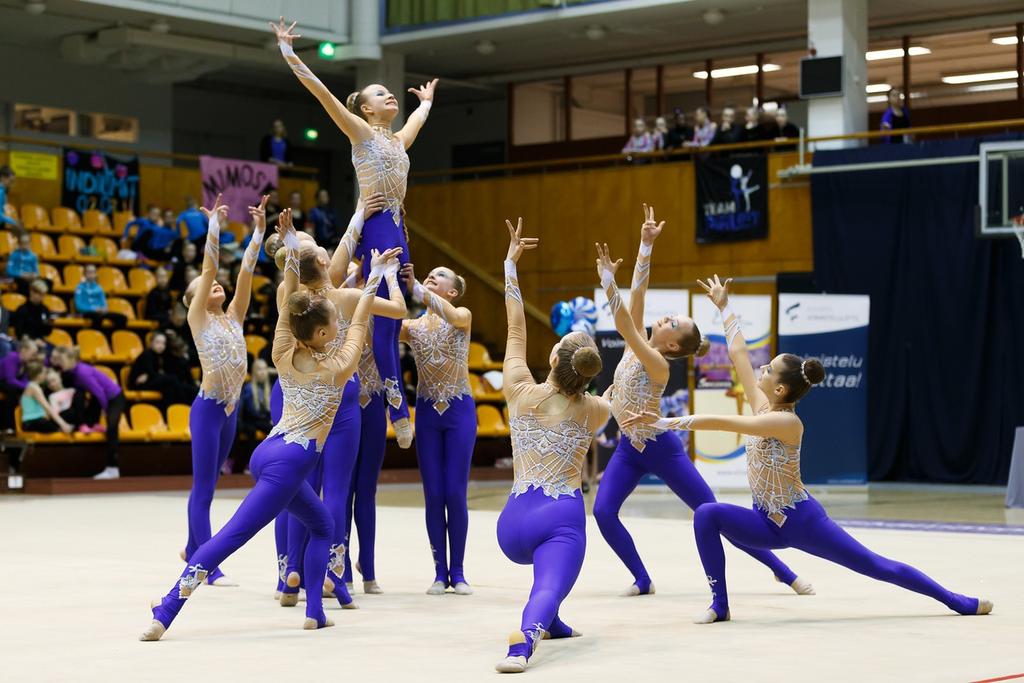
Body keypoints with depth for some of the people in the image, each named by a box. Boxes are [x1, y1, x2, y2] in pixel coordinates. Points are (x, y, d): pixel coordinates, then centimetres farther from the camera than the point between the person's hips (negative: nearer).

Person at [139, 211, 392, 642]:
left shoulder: (284, 357, 5)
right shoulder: (337, 369, -8)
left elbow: (286, 310, 11)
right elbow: (358, 324, 5)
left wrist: (291, 255, 7)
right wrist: (373, 279, 14)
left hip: (269, 453, 8)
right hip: (289, 464, -8)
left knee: (322, 525, 23)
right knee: (232, 536, -9)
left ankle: (315, 612, 16)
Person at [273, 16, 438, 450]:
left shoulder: (398, 139, 21)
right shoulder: (359, 131, 2)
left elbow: (418, 118, 46)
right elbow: (319, 90, -4)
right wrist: (288, 51, -8)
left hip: (397, 228, 7)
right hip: (374, 226, -7)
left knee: (393, 319, 4)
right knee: (383, 317, -11)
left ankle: (395, 406, 4)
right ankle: (398, 408, -14)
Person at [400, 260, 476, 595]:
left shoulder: (463, 316, 1)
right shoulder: (412, 327, 8)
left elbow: (449, 314, -24)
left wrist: (415, 287, -34)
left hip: (459, 411, -2)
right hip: (427, 413, 2)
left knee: (456, 494, -3)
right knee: (434, 495, 1)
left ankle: (458, 572, 6)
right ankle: (440, 572, 8)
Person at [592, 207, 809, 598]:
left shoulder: (658, 364, -20)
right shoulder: (637, 344, -2)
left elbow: (623, 325, -33)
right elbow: (638, 293, -8)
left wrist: (608, 280, -36)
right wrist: (645, 246, -16)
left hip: (661, 448, -6)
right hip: (630, 448, 6)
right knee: (603, 512, -15)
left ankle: (784, 572, 9)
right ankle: (643, 580, 0)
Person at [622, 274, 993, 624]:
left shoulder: (786, 422, -24)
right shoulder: (761, 406, -3)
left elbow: (721, 422, -32)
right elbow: (738, 352, 5)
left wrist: (664, 422, -33)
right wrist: (724, 307, 12)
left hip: (801, 521, -7)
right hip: (766, 522, 7)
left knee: (877, 566, -4)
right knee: (707, 514, -19)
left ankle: (958, 601, 10)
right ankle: (720, 605, -13)